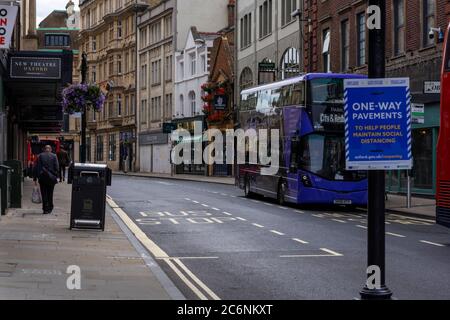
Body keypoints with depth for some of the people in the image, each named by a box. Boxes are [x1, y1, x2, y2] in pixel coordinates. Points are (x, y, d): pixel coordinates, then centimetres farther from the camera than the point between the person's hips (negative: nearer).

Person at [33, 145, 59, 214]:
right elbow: (57, 168, -3)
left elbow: (36, 168, 1)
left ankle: (45, 209, -1)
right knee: (50, 193, 12)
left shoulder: (40, 156, 2)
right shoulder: (54, 156, 1)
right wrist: (56, 177, 5)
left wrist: (35, 178, 4)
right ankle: (50, 208, 17)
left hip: (42, 177, 0)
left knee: (44, 194, 3)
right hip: (51, 177, 0)